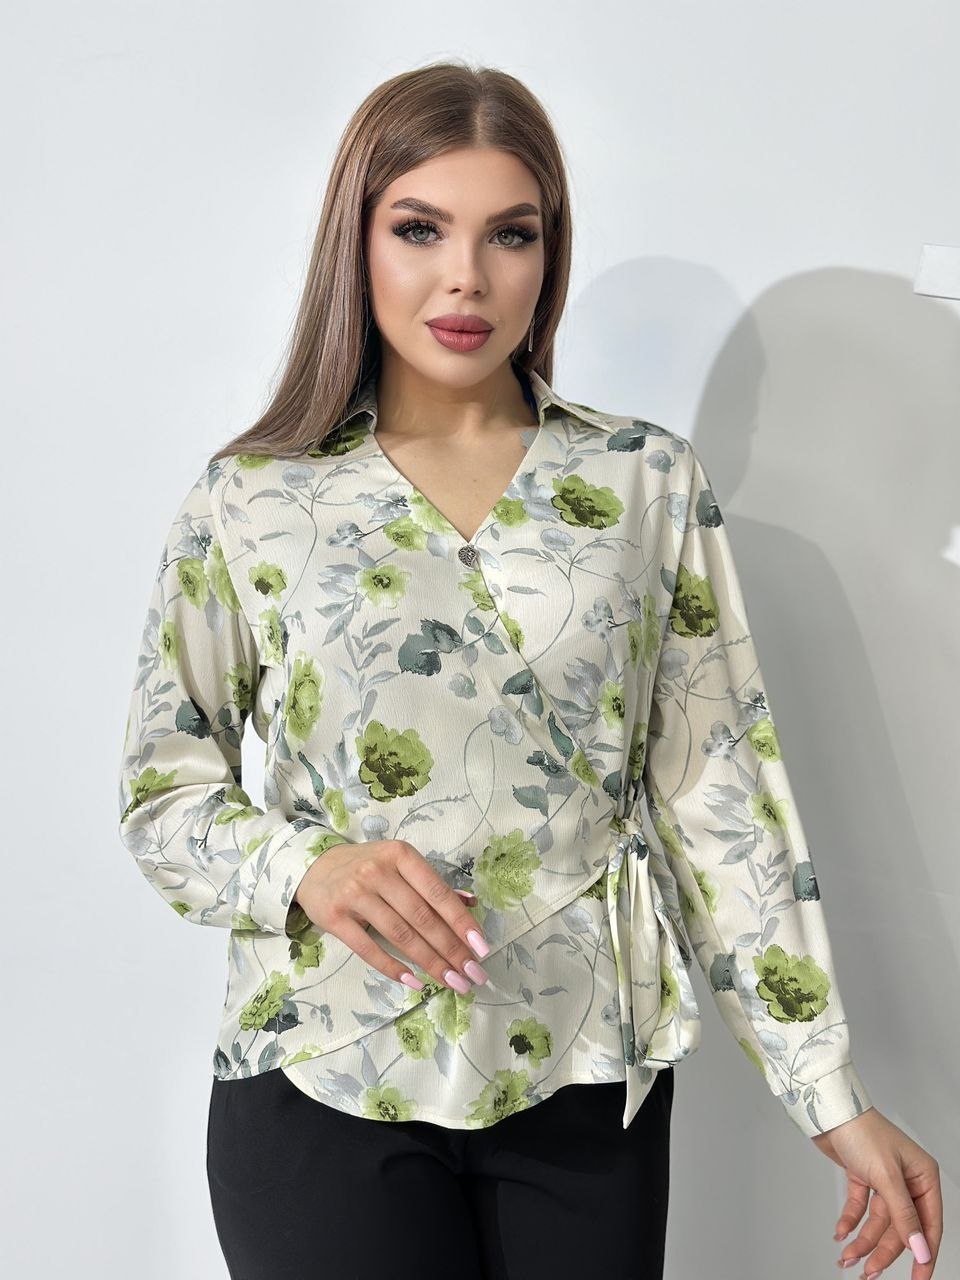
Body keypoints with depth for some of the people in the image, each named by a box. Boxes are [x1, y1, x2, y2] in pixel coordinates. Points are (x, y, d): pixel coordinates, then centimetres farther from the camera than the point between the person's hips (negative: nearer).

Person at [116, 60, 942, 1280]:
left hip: (587, 1080, 1)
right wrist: (303, 870, -18)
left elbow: (720, 795, -1)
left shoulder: (649, 481, 0)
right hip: (326, 1081, -1)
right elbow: (162, 792, 2)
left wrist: (830, 1091, -4)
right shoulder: (249, 498, -2)